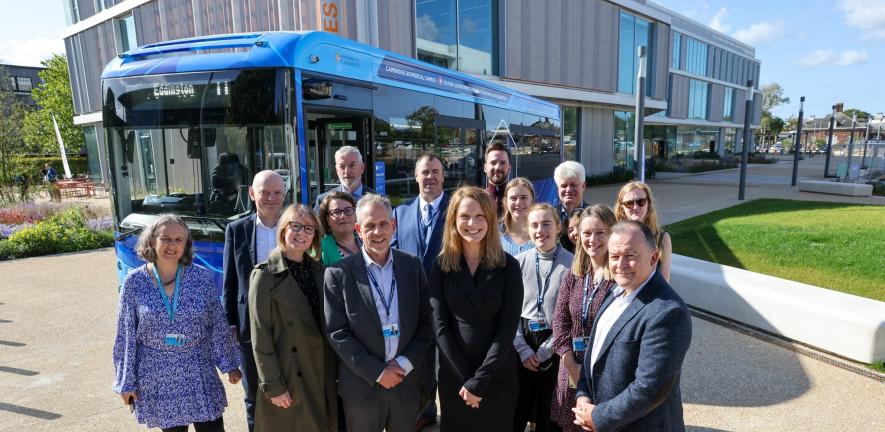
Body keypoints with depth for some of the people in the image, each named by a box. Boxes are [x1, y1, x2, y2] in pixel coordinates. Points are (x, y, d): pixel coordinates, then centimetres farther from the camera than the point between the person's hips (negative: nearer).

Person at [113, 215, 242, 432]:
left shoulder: (202, 277, -6)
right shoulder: (134, 282, -6)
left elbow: (218, 326, 0)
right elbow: (126, 335, -1)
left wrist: (230, 364, 3)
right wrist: (126, 381, 1)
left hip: (200, 376, 0)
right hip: (158, 380, 0)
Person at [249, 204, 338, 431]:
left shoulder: (319, 271, 4)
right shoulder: (265, 275, -11)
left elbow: (327, 324, 8)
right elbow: (260, 337, -12)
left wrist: (334, 370, 7)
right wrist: (273, 386, -14)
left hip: (323, 376, 5)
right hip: (288, 379, -5)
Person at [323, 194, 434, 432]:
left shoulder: (412, 265, -1)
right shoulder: (339, 273, -9)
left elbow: (427, 321, 1)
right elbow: (337, 333, -9)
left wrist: (405, 362, -9)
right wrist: (377, 372, -12)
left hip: (407, 382, 2)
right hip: (362, 386, -2)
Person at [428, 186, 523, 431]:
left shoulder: (508, 266, -6)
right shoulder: (442, 265, -3)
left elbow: (508, 328, -10)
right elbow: (439, 325, -6)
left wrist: (478, 381, -13)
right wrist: (465, 377, -11)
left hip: (497, 375, -1)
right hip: (453, 374, 1)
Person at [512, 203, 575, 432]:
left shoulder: (571, 263, -9)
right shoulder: (519, 262, -2)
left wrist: (544, 351, -8)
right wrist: (523, 349, -6)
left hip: (555, 347, -1)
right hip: (522, 344, 2)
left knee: (550, 409, 14)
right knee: (517, 408, 10)